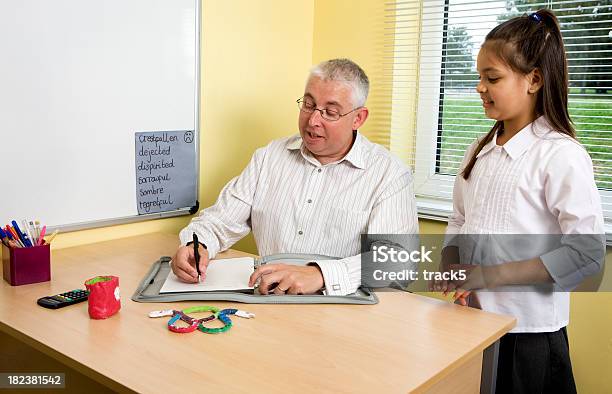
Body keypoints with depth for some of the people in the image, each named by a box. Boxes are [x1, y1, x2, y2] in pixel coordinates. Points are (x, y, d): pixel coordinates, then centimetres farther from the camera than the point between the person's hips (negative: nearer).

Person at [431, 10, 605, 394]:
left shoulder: (561, 155, -14)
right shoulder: (480, 151, 7)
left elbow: (586, 253, -18)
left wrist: (490, 274, -21)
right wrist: (450, 273, -5)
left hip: (528, 329, -6)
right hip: (473, 317, 6)